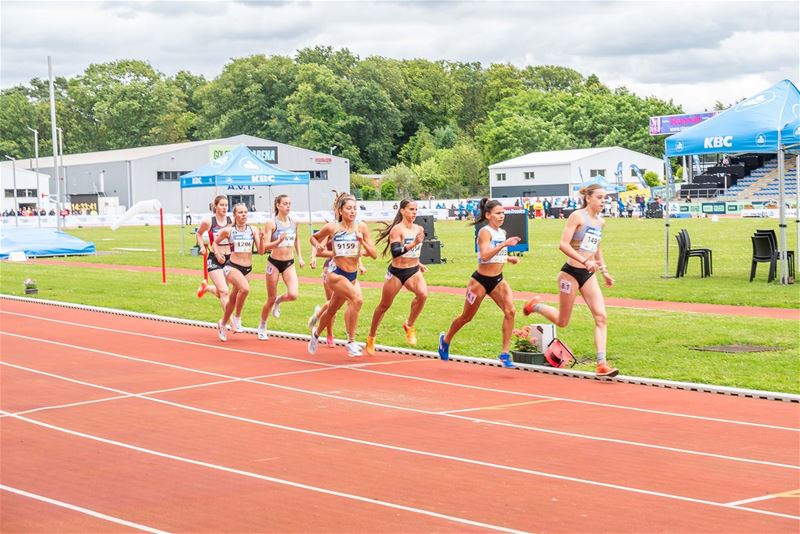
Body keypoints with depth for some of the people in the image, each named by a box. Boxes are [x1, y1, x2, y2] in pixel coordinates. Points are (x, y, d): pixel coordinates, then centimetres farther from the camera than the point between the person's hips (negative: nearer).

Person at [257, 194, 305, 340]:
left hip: (289, 263, 4)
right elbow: (265, 246, -17)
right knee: (271, 299, 5)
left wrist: (300, 256, 15)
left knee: (293, 295, -18)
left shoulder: (293, 222, 3)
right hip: (274, 262, -4)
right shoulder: (271, 223, -12)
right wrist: (279, 241, -33)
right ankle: (262, 327, 28)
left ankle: (279, 301, 18)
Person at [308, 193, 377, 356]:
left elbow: (374, 255, -4)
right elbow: (314, 238, 11)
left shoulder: (361, 227, -4)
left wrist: (362, 242, -19)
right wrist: (318, 246, -9)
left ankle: (316, 333, 50)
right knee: (357, 299, -28)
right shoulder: (332, 228, -8)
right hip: (336, 273, -4)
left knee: (332, 309, 21)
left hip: (353, 275, 4)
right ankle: (351, 343, -18)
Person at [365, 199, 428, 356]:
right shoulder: (397, 229, -15)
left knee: (423, 294, -27)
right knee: (384, 306, 9)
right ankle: (371, 338, 28)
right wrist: (413, 244, -37)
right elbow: (395, 252, -29)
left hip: (413, 271, 4)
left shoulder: (419, 229, 4)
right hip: (396, 272, -4)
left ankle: (409, 326, -6)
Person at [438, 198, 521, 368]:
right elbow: (484, 256, -32)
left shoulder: (502, 232, 7)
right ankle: (445, 340, 39)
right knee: (466, 317, 11)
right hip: (481, 280, -6)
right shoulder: (485, 232, -17)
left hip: (498, 280, 6)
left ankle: (505, 353, -14)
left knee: (510, 311, -17)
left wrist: (509, 258, 4)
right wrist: (505, 244, -37)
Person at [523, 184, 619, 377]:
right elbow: (563, 244, -21)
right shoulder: (577, 216, -12)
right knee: (562, 322, 7)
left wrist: (604, 271, 24)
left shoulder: (600, 222, 10)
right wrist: (585, 261, -29)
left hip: (588, 275, 6)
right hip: (571, 272, -6)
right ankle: (535, 305, 36)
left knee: (601, 317, -9)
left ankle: (601, 364, -11)